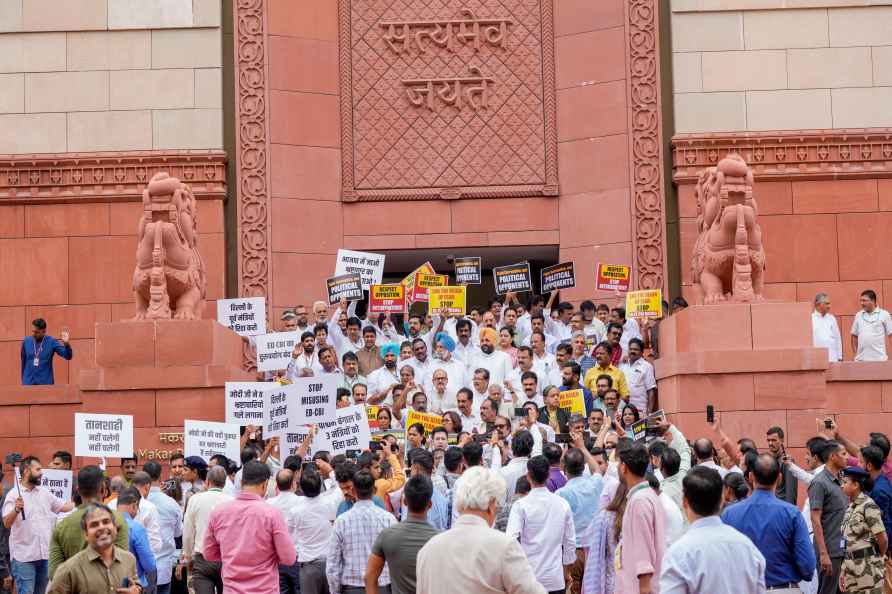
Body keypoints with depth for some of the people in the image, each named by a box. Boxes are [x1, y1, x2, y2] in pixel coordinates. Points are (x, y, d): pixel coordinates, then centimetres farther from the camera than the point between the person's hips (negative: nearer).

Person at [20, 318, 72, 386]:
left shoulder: (51, 342, -6)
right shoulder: (26, 341, 1)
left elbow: (68, 356, -12)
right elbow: (23, 362, 12)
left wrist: (66, 344, -30)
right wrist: (23, 380, 15)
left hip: (46, 383, -2)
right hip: (28, 383, 2)